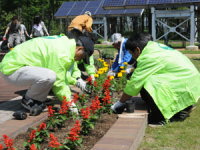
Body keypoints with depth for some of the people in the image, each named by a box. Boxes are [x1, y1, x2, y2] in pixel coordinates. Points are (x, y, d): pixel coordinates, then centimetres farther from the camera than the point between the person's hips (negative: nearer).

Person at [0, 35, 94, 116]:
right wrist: (70, 104, -11)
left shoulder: (66, 42, 8)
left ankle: (38, 99, 14)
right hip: (12, 69, -10)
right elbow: (58, 84, -20)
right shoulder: (62, 54, -23)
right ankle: (28, 101, -5)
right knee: (50, 76, -31)